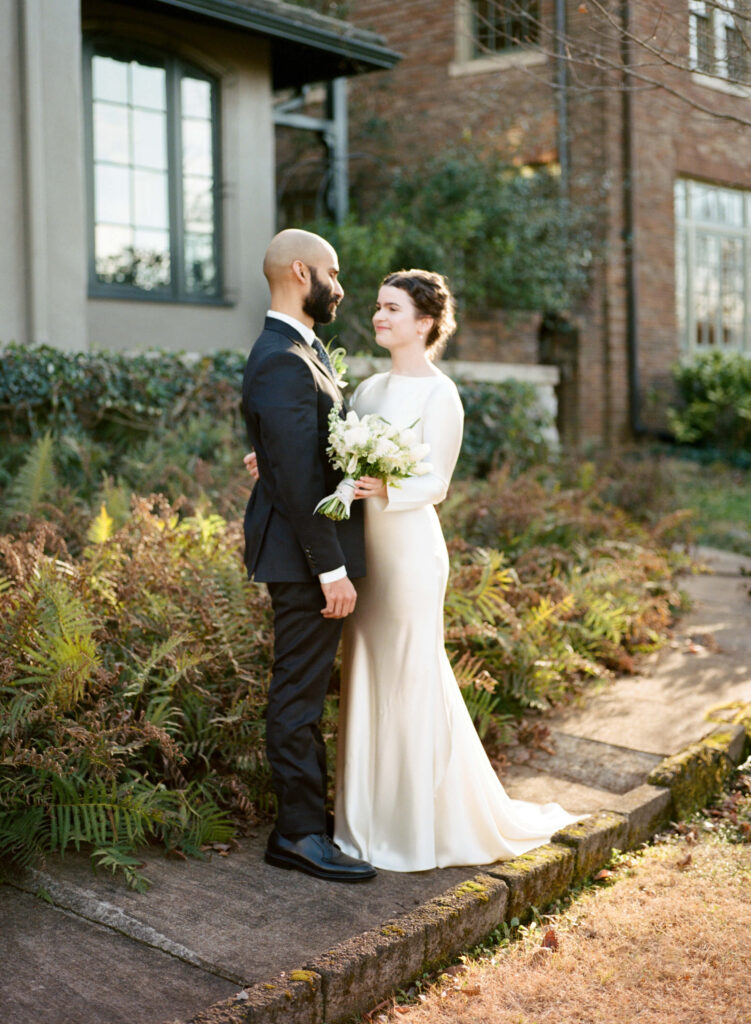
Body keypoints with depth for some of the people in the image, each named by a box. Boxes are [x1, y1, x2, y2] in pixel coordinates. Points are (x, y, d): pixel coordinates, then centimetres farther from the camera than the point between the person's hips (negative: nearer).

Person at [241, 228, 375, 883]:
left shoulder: (302, 350, 15)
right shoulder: (283, 361, -19)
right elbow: (297, 478, -23)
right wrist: (331, 569, -22)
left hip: (314, 547, 11)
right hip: (305, 556, -11)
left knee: (305, 687, 18)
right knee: (299, 692, -2)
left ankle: (309, 811, 31)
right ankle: (299, 834, 8)